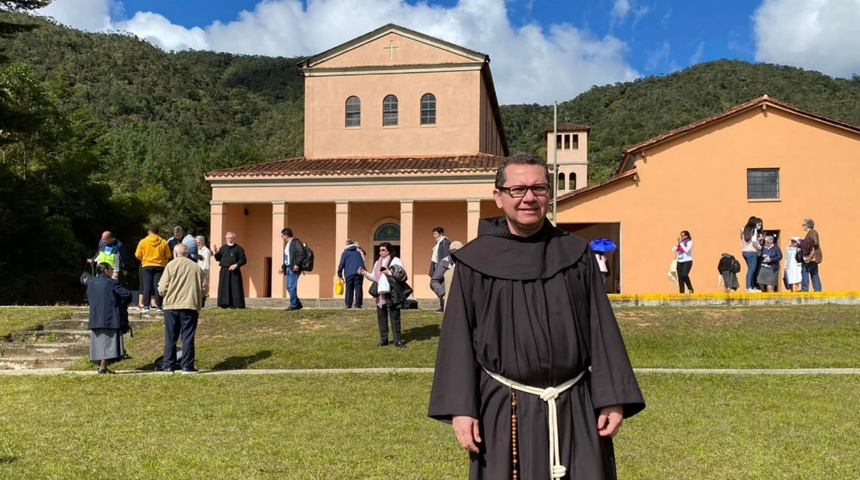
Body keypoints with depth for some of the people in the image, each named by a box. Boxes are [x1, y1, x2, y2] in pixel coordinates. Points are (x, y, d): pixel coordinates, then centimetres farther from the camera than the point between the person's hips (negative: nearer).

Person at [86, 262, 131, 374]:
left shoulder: (90, 282, 8)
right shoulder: (112, 283, -9)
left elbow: (87, 299, 20)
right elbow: (127, 295, -15)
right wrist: (124, 305, 4)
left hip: (95, 318, 6)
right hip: (111, 318, -5)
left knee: (99, 342, 12)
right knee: (108, 342, -2)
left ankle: (101, 365, 14)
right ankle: (103, 366, -6)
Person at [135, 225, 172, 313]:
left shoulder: (143, 241, -3)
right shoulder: (163, 242, -1)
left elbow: (138, 255, -3)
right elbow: (168, 256, 0)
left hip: (146, 266, 0)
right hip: (159, 266, 1)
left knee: (147, 286, 3)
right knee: (158, 286, 2)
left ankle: (146, 306, 1)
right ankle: (158, 306, 0)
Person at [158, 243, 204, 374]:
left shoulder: (171, 265, -2)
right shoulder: (196, 267, 6)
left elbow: (162, 288, -5)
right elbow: (202, 289, 9)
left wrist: (164, 292, 16)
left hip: (172, 306, -1)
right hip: (190, 306, 1)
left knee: (170, 338, 7)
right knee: (188, 337, 4)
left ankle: (168, 365, 9)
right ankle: (187, 366, 3)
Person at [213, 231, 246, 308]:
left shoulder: (238, 248, 0)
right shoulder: (223, 248, 13)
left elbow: (243, 260, -2)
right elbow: (218, 259, 14)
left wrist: (236, 265, -15)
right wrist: (216, 252, -4)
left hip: (234, 272, -4)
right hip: (224, 271, 4)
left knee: (235, 288, -6)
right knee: (224, 288, 4)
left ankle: (235, 304, -4)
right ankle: (225, 304, 10)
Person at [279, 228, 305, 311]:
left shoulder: (296, 242, -9)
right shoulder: (287, 244, 21)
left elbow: (301, 254, -17)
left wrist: (297, 264, -23)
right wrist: (283, 267, 18)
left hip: (294, 268, -10)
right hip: (288, 268, 10)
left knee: (291, 287, -10)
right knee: (289, 287, 9)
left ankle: (294, 304, -3)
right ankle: (298, 304, 16)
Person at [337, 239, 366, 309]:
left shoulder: (345, 253, 9)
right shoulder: (358, 252, 18)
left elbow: (341, 264, 6)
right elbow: (363, 262, 25)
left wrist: (339, 274, 11)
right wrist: (363, 271, 31)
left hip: (349, 273, -1)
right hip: (359, 273, 1)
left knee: (349, 289, 4)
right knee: (358, 288, 1)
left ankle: (348, 304, -1)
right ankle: (358, 304, -6)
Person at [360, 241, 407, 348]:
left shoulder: (396, 261, -4)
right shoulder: (377, 263, 15)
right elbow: (374, 277, 16)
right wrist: (364, 273, 3)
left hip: (392, 294, -6)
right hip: (380, 294, 6)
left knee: (395, 317, -1)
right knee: (381, 317, 10)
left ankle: (397, 340, 4)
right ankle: (383, 339, 19)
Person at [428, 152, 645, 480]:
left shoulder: (577, 254, 3)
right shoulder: (475, 260, -2)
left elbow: (602, 329, 3)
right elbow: (459, 338, -2)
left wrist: (612, 399, -3)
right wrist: (460, 408, -8)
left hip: (575, 408, 2)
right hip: (503, 410, -1)